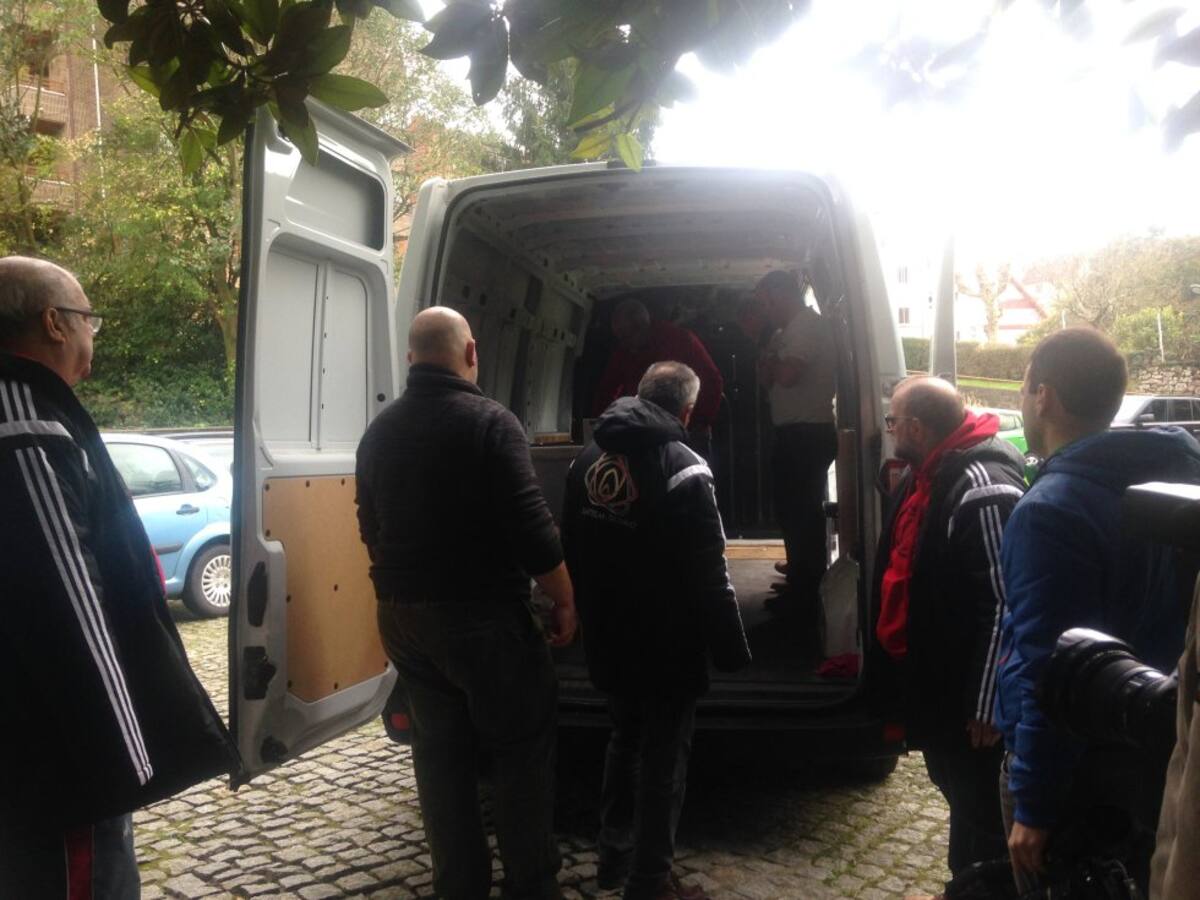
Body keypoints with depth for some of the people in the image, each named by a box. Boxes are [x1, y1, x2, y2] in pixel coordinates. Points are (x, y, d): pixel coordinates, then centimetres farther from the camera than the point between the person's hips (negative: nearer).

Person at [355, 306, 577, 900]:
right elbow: (532, 528, -17)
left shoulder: (378, 432, 8)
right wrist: (565, 601, -5)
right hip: (480, 616, -6)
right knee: (524, 745, 8)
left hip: (401, 616, 7)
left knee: (439, 749, 16)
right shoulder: (489, 421, -14)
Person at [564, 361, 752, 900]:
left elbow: (572, 551, 13)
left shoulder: (587, 459, 5)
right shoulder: (682, 469, -19)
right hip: (667, 646, -7)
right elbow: (707, 574, -19)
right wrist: (730, 647, -10)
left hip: (609, 640, 7)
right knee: (663, 757, 6)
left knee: (625, 741, 23)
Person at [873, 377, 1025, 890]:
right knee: (958, 795, 25)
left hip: (970, 695, -10)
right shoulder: (927, 476, 8)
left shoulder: (983, 487, -23)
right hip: (933, 680, 10)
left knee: (982, 814, 5)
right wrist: (904, 669, 22)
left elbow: (1006, 603, -26)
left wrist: (988, 703, -24)